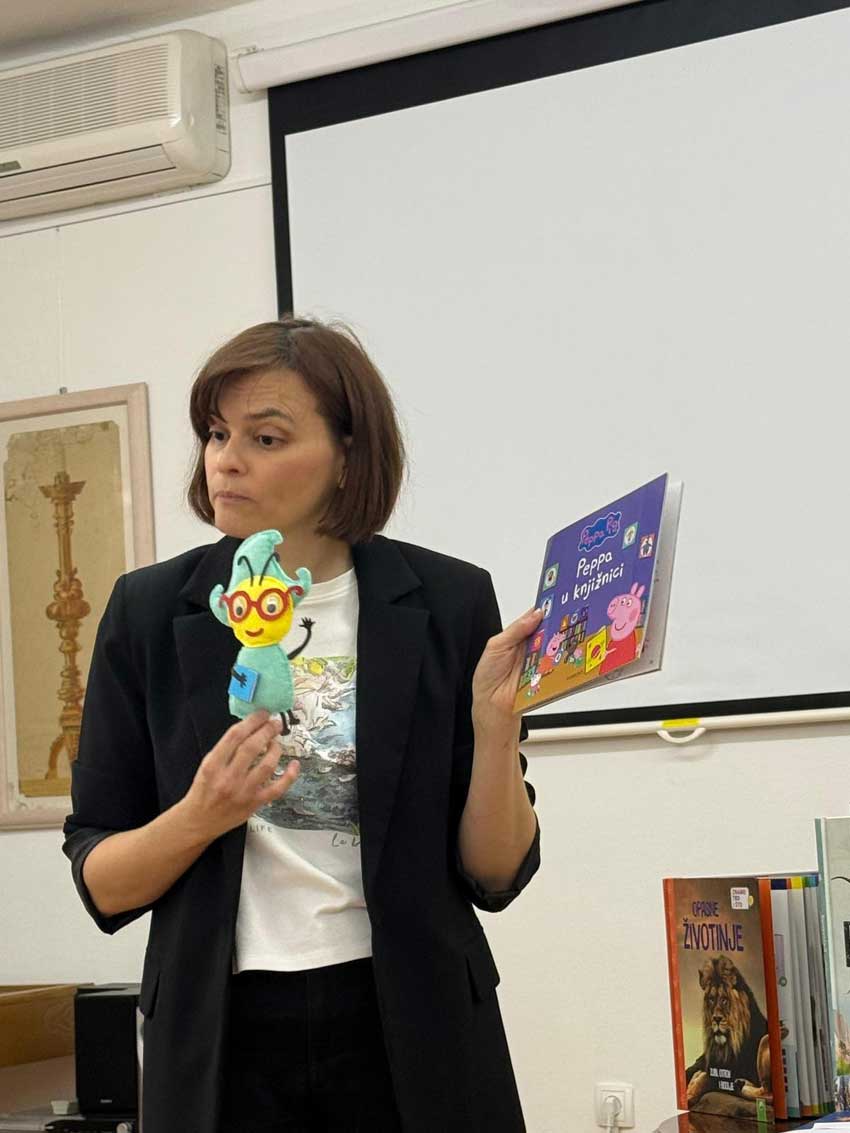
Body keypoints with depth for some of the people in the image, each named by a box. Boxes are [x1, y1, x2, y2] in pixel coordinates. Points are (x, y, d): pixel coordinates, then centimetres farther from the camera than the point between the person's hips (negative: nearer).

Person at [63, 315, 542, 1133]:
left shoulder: (447, 603, -3)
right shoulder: (151, 611, -1)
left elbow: (495, 876, -2)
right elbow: (102, 885, 0)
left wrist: (496, 725, -17)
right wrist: (199, 818, -18)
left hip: (411, 1031, 0)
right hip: (222, 1042, 1)